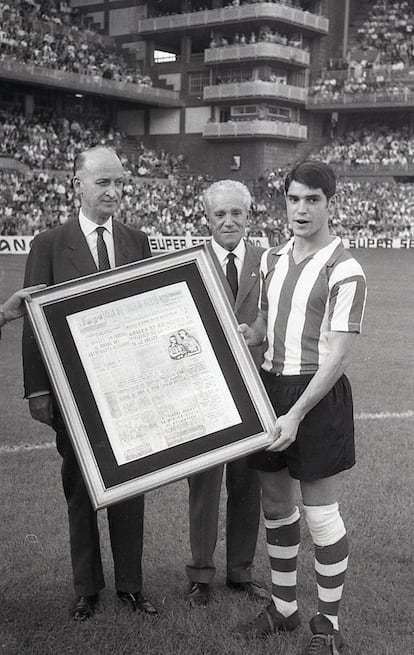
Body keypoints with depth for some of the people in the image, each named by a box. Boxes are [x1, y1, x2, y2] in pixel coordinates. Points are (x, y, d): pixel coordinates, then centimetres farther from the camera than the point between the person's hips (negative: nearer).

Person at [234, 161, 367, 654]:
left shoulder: (344, 271, -12)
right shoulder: (272, 258, 9)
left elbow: (336, 356, -16)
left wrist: (296, 414, -20)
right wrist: (249, 332, 0)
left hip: (317, 394, -7)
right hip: (270, 384, 7)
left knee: (320, 511, 2)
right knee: (275, 504, 14)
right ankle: (283, 607, 32)